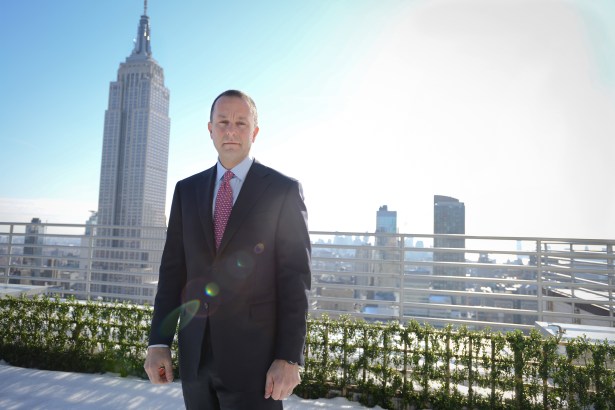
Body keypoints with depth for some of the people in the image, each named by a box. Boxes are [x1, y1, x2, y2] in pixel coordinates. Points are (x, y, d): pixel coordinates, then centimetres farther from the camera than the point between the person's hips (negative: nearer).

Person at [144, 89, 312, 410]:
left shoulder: (284, 190, -5)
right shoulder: (187, 190, 8)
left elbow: (295, 278, -8)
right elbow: (172, 268, 8)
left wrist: (290, 358, -13)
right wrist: (159, 342, 2)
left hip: (254, 356, -4)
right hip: (195, 355, 4)